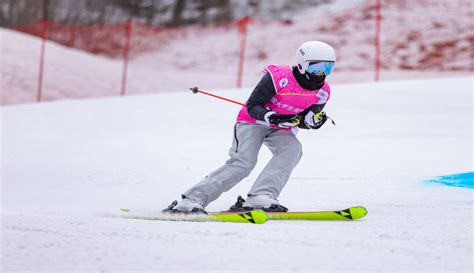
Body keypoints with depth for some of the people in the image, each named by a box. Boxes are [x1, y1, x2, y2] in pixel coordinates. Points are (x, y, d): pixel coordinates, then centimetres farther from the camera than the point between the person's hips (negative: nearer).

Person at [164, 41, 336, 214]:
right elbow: (252, 106, -20)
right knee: (243, 162, -25)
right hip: (253, 122, -5)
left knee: (293, 149, -28)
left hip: (282, 130, 5)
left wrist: (312, 122, -24)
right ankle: (191, 200, -26)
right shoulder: (279, 77, -25)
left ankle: (260, 198, -41)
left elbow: (303, 121, -1)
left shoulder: (322, 92, -8)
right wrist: (270, 117, -39)